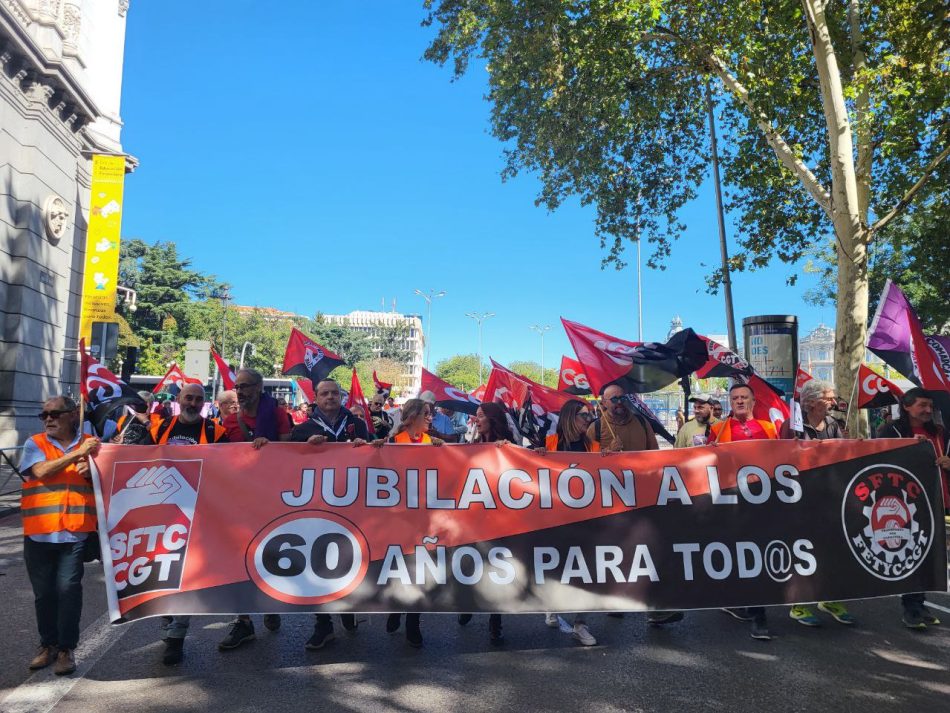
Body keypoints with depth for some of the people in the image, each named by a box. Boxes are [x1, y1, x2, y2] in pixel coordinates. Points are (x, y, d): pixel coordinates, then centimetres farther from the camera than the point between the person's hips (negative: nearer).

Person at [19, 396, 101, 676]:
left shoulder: (90, 444, 5)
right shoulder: (35, 443, 4)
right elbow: (41, 471, -14)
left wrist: (91, 471, -13)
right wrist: (77, 454, -21)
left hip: (75, 532, -1)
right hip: (39, 533, 1)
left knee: (68, 589, -2)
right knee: (44, 592, 11)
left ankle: (66, 648, 11)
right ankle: (48, 644, 27)